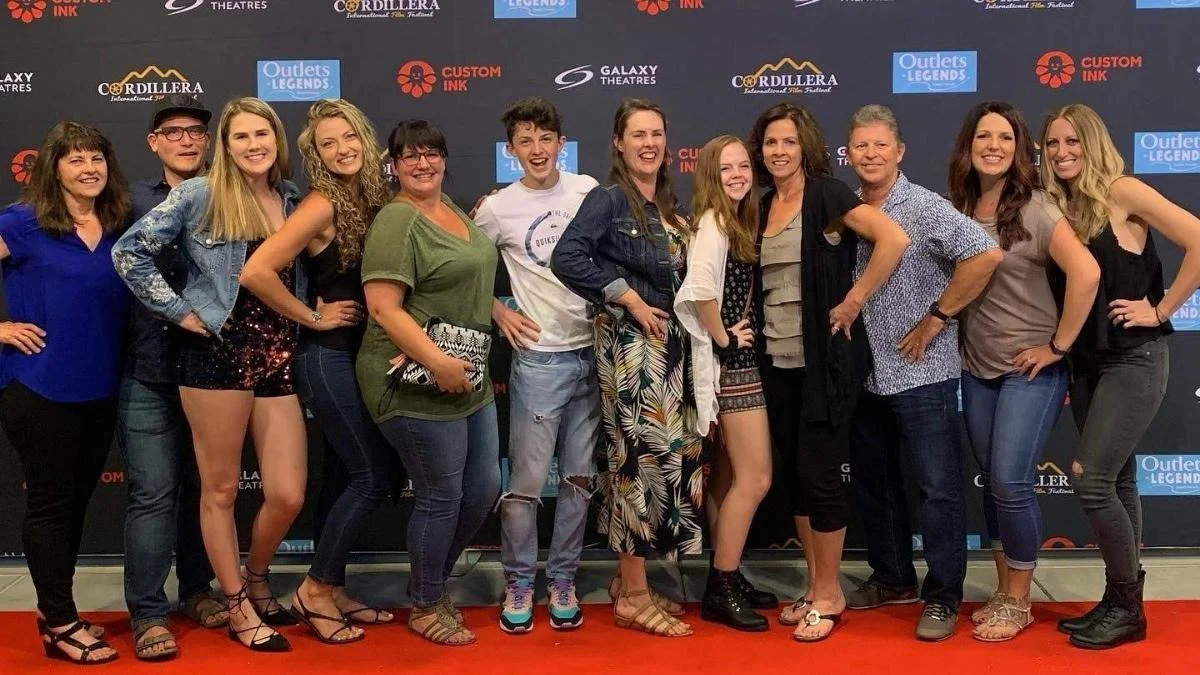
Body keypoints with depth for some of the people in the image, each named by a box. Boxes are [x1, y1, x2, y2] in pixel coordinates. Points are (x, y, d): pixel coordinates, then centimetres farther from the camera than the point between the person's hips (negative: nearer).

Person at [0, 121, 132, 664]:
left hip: (100, 390, 6)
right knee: (49, 502, 3)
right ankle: (60, 626, 13)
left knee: (76, 500, 14)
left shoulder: (118, 228, 6)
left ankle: (53, 608, 29)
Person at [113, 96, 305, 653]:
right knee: (220, 489, 6)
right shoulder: (200, 195, -4)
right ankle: (239, 608, 22)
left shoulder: (292, 199, 11)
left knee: (287, 496, 2)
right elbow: (129, 252, -5)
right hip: (217, 355, -4)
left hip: (279, 358, 4)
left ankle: (256, 578, 31)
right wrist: (180, 311, -6)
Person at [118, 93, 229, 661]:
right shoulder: (133, 202, 3)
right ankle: (147, 611, 9)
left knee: (203, 486, 12)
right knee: (153, 493, -2)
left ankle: (196, 589, 29)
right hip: (148, 373, -1)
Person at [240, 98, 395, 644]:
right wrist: (313, 318, -14)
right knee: (374, 478, -4)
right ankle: (315, 591, 11)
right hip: (328, 358, -8)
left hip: (360, 354, 8)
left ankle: (332, 589, 25)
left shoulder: (372, 197, 6)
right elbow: (255, 273, -25)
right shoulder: (323, 205, -16)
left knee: (355, 476, 13)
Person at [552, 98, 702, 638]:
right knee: (644, 456, -6)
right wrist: (630, 299, -18)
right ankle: (632, 596, 5)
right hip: (629, 343, -8)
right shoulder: (608, 198, -8)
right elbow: (566, 258, -22)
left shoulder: (668, 207, 14)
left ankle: (630, 583, 21)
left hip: (667, 342, 8)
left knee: (669, 455, 9)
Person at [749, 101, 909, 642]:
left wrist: (853, 302, -18)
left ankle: (830, 596, 12)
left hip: (825, 356, -7)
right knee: (792, 473, 11)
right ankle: (815, 588, 23)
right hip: (776, 359, 7)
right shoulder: (762, 206, 11)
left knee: (817, 471, -3)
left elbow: (895, 239, -22)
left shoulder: (826, 193, -9)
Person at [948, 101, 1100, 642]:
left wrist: (1058, 345, -19)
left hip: (1030, 369, -5)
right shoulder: (959, 209, 4)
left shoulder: (1033, 208, -13)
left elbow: (1086, 273, -23)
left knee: (1011, 483, -7)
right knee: (993, 483, 11)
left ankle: (1018, 603, 10)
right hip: (977, 369, 6)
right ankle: (1003, 593, 25)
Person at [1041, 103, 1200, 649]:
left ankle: (1127, 607, 5)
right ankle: (1119, 602, 21)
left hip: (1134, 359, -7)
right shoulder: (1057, 208, 8)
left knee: (1091, 478, -11)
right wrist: (1062, 360, 8)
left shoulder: (1122, 192, -11)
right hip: (1086, 362, 7)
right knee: (1117, 481, 12)